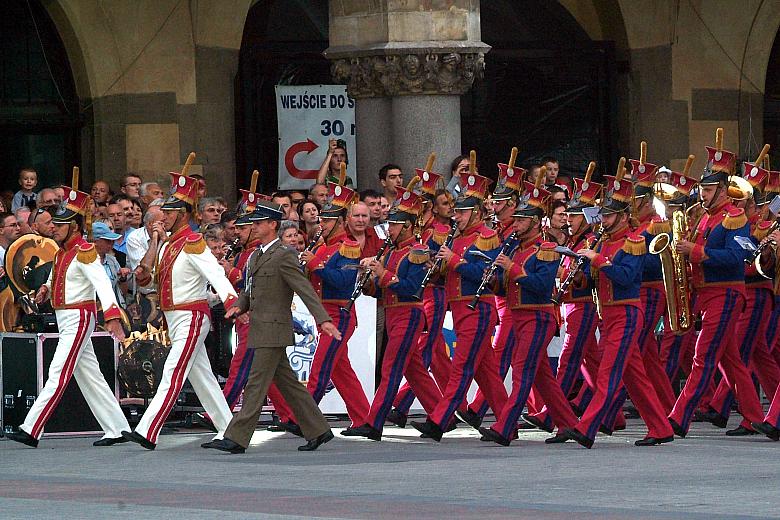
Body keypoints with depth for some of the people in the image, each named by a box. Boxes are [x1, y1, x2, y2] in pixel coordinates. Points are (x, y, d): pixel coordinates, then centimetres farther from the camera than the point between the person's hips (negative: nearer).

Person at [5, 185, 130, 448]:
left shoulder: (84, 252, -15)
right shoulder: (62, 251, 13)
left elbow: (102, 284, -27)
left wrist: (112, 316, -39)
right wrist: (46, 289, 7)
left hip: (78, 318, -10)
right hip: (65, 319, 10)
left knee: (58, 375, -10)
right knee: (90, 377, 10)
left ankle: (31, 431, -13)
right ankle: (116, 429, 13)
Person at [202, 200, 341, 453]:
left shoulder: (284, 256, -11)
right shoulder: (256, 256, 17)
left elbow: (305, 290, -17)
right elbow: (249, 290, 23)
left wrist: (323, 320, -25)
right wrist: (239, 306, 1)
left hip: (273, 330, -9)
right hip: (260, 329, 9)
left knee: (256, 384, -9)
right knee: (288, 383, 13)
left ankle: (236, 439, -11)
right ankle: (317, 430, 20)